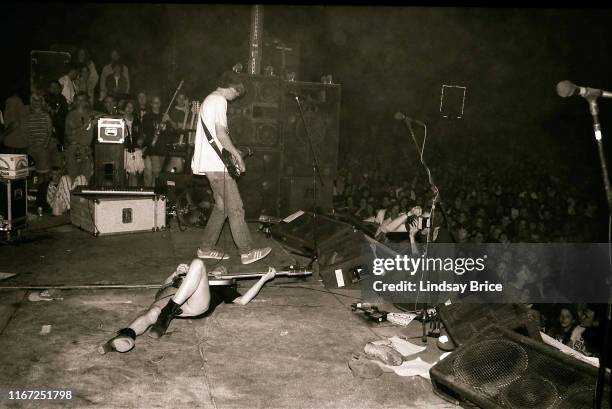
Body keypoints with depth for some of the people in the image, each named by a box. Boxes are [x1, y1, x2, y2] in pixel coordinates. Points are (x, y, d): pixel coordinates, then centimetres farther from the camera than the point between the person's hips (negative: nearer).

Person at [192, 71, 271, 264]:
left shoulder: (209, 100, 22)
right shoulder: (219, 101, -10)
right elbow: (221, 133, -18)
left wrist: (232, 151, 22)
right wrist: (237, 155, -10)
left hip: (208, 162, 10)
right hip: (217, 164, -10)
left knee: (222, 206, 13)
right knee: (235, 208, -9)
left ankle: (206, 248, 17)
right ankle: (247, 252, -6)